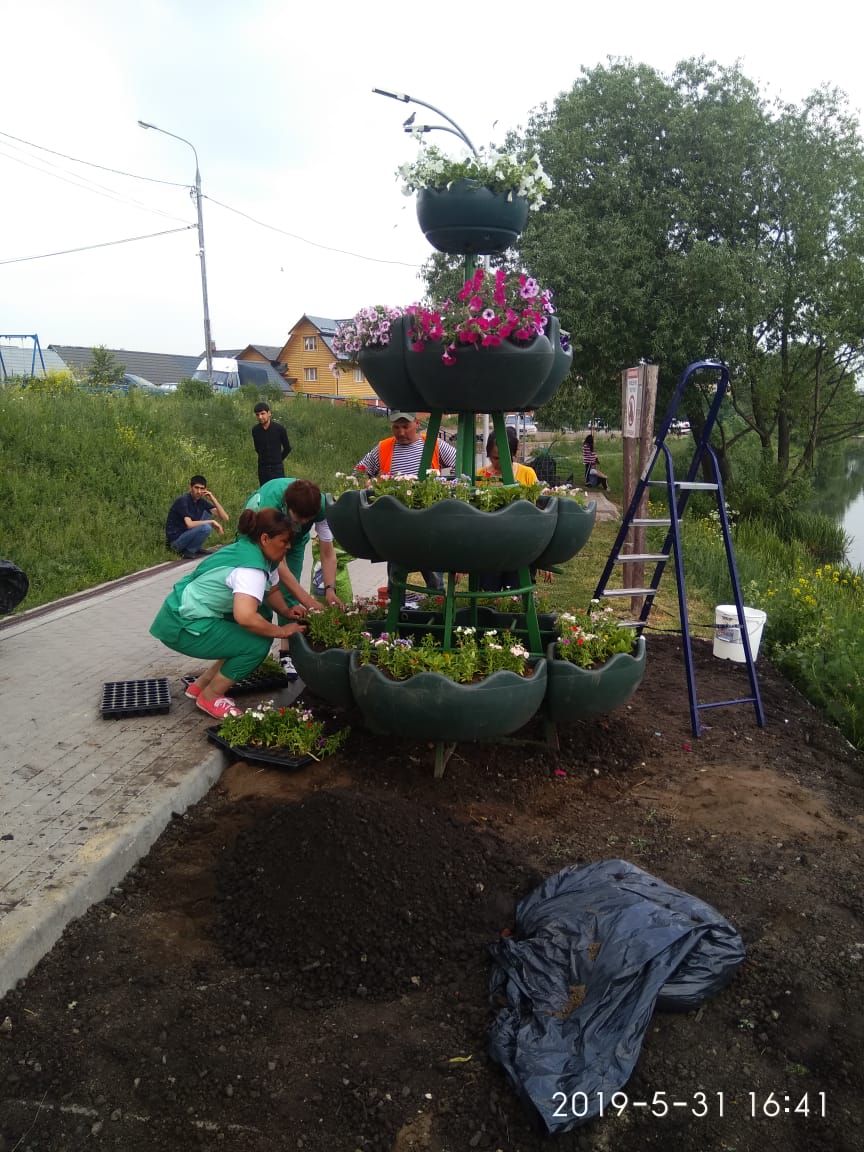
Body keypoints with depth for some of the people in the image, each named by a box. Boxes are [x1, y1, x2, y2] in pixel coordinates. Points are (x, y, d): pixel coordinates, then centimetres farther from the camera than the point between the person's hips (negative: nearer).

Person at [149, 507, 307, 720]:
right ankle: (210, 697, 3)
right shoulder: (251, 568, -26)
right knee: (257, 644, -17)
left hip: (186, 612, 10)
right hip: (183, 626, -10)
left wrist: (286, 611, -5)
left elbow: (272, 590, 15)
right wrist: (281, 631, -24)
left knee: (260, 628, 10)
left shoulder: (254, 551, 4)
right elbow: (245, 617, -40)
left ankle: (200, 685, 19)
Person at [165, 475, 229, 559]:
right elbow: (189, 524, -30)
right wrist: (212, 522, -23)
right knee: (205, 527, -27)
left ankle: (196, 548, 6)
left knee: (207, 513, 3)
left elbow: (225, 517, -3)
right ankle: (188, 552, -8)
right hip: (175, 541, -8)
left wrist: (213, 499, -13)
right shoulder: (183, 500, -18)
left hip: (186, 535, 8)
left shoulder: (202, 501, 3)